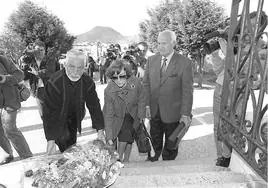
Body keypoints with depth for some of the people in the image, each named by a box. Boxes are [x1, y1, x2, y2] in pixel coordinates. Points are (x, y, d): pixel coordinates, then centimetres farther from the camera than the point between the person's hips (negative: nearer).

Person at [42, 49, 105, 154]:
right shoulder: (54, 83, -31)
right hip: (58, 121, -3)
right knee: (65, 148, -7)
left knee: (72, 146, 17)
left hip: (74, 120, 4)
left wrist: (100, 130, -18)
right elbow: (50, 111, -31)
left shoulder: (88, 82, -19)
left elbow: (94, 106, -14)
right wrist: (51, 139, -34)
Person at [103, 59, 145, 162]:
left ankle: (125, 161, 10)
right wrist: (109, 137, -24)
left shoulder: (135, 82, -25)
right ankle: (118, 160, 9)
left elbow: (141, 100, -7)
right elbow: (108, 115, -23)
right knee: (125, 135, -16)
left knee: (128, 138, -12)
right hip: (118, 117, 0)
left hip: (133, 115, 1)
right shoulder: (108, 91, -26)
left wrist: (141, 117, -2)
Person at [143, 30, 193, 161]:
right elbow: (146, 84, 3)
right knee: (155, 143, 17)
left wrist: (185, 114, -12)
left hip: (172, 113, -3)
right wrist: (146, 105, -6)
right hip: (154, 112, 3)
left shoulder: (184, 63, -10)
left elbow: (187, 91, -10)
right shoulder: (151, 60, 3)